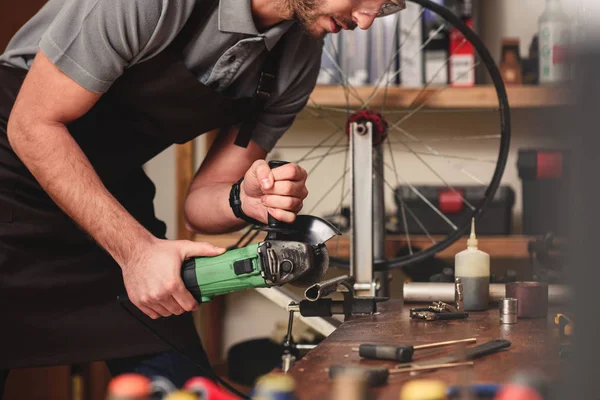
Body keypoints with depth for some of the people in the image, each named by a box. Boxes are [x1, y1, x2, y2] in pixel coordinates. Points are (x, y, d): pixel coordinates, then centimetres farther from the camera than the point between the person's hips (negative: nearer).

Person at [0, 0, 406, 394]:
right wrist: (137, 250, -26)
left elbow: (201, 200, -2)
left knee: (181, 380, -4)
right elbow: (34, 125, -22)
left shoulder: (301, 55, -8)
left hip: (113, 189, 5)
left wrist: (247, 203, -24)